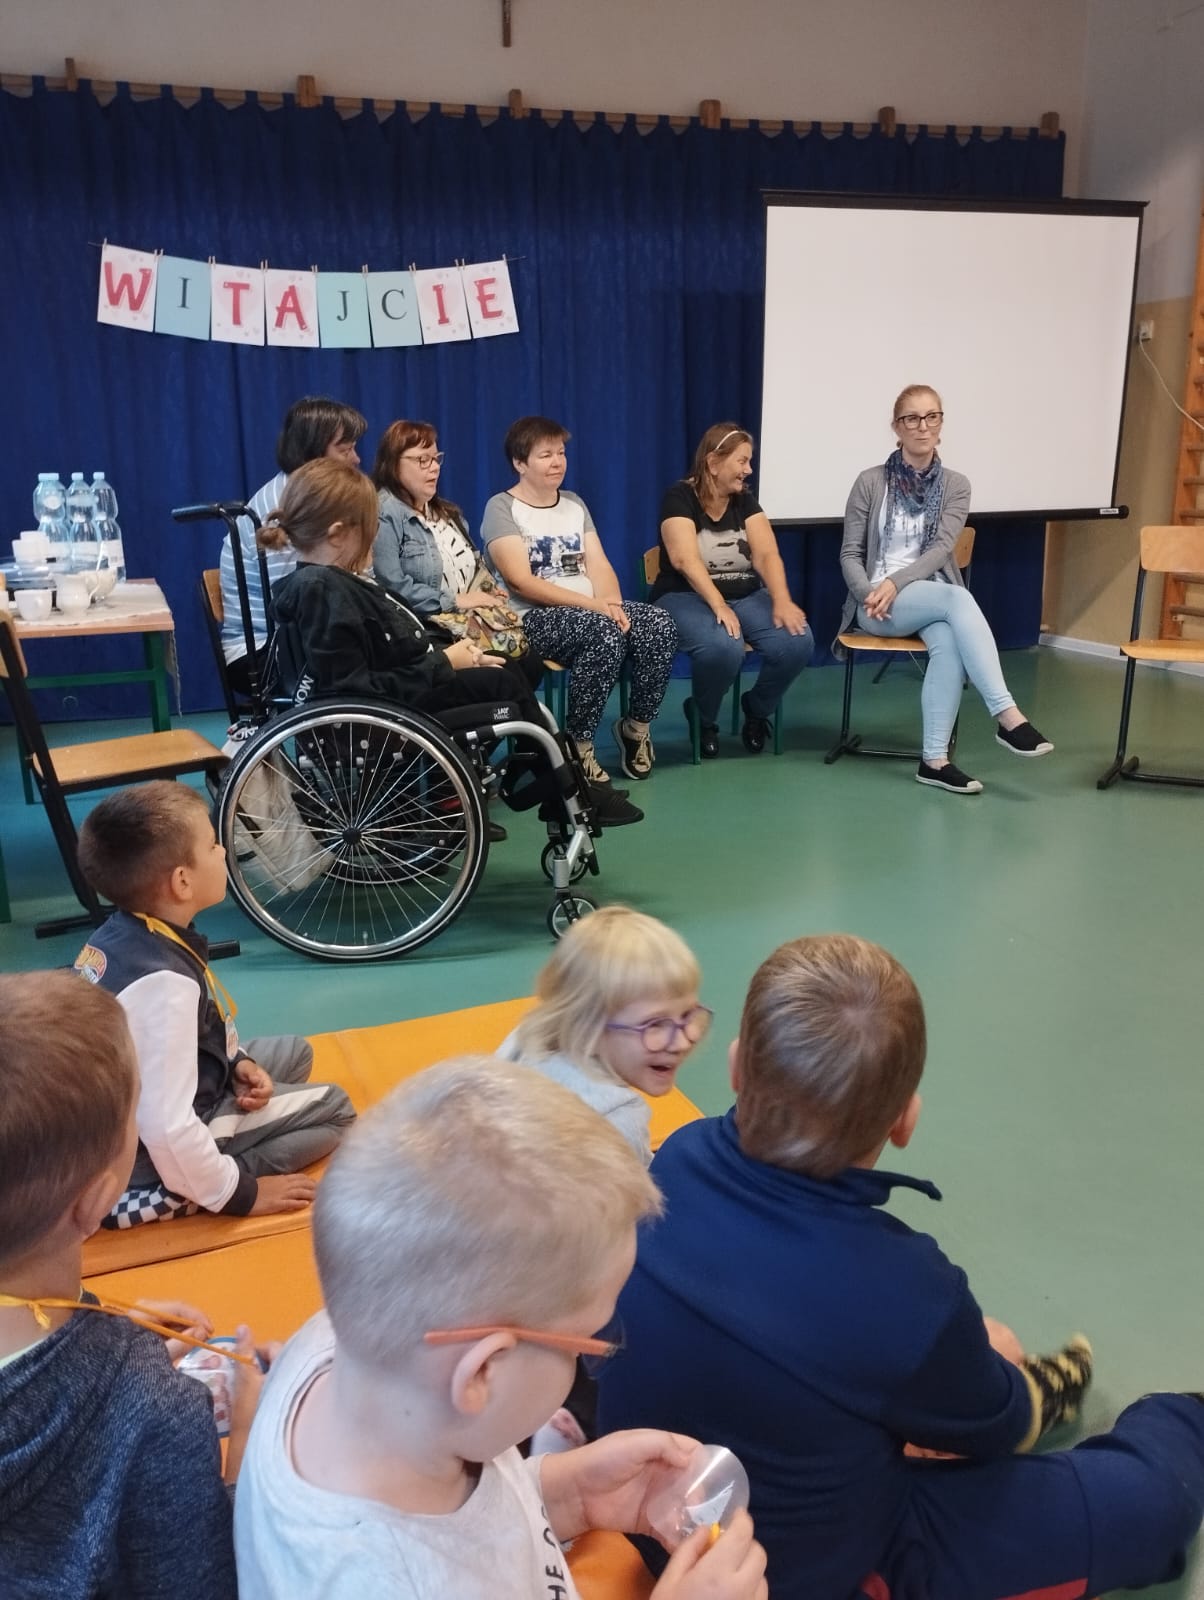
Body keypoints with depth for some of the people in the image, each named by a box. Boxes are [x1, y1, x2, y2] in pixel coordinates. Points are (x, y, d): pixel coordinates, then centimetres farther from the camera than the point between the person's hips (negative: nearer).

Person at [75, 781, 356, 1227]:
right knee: (332, 1107, -4)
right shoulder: (164, 980, -32)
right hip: (148, 1160, -9)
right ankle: (168, 1194, -10)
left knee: (293, 1052, 20)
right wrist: (238, 1193, -19)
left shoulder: (112, 936, -3)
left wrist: (235, 1062, 1)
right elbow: (168, 1131, -33)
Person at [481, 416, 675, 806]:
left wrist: (612, 604, -15)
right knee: (605, 633, -35)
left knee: (659, 625, -20)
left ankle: (637, 727, -2)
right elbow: (521, 582, -15)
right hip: (533, 619, -6)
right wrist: (592, 604, -22)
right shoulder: (501, 508, -4)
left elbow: (599, 566, 8)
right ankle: (578, 744, -21)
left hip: (590, 612, 6)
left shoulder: (574, 503, 17)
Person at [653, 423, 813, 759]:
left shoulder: (745, 501, 8)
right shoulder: (679, 498, -8)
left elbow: (766, 554, -5)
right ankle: (703, 719, -5)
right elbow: (685, 559, -22)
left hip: (747, 596, 5)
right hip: (688, 597, -5)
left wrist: (782, 601, -23)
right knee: (722, 648, -38)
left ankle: (757, 709, 7)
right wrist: (718, 605, -34)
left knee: (798, 642, -22)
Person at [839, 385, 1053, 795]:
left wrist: (895, 583, -20)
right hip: (878, 604, -2)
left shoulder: (955, 485, 8)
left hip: (931, 596, 3)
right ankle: (1008, 717, -39)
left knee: (949, 643, -34)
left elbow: (941, 549, -4)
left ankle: (934, 760, -33)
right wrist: (870, 593, -18)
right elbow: (850, 554, 1)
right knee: (957, 597, -33)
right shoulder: (871, 482, 3)